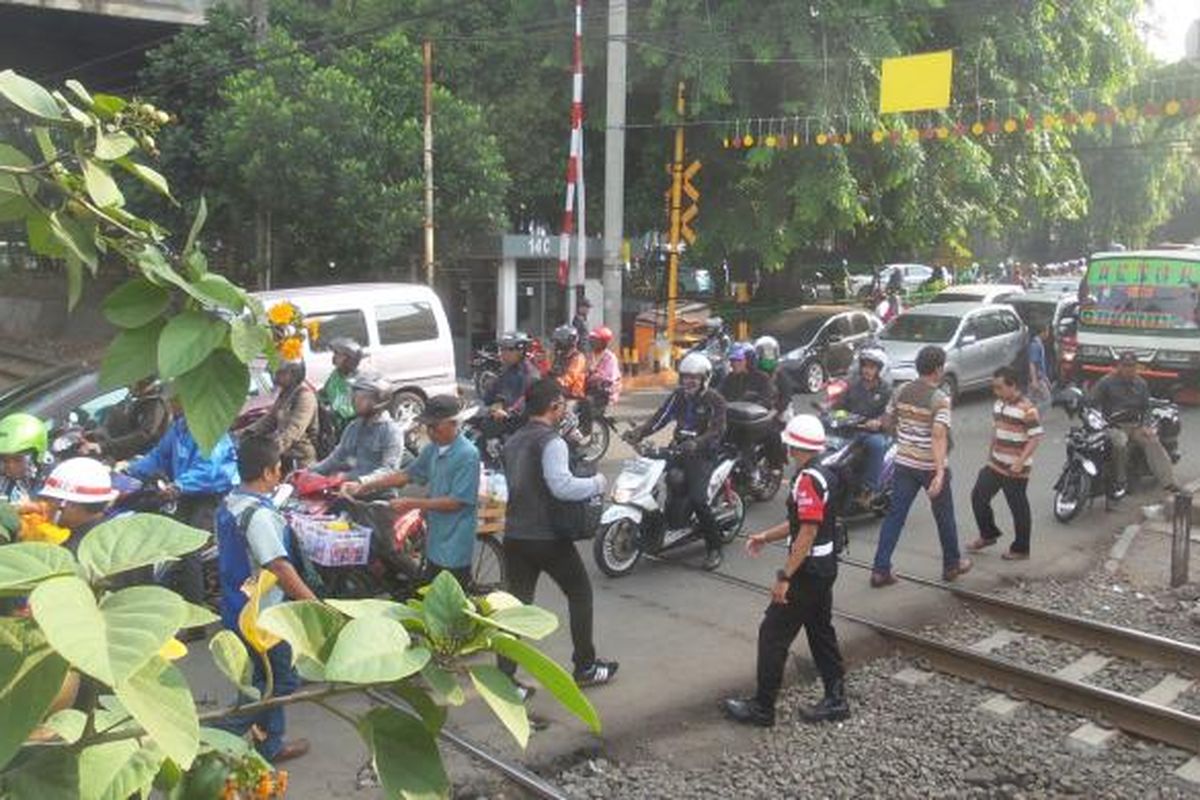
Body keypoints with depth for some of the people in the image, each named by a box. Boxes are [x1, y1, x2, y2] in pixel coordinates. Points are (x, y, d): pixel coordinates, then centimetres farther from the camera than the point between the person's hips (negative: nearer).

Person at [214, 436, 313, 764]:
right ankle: (223, 736, 9)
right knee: (281, 682, 5)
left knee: (273, 679, 20)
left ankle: (271, 744, 28)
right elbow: (280, 568, -30)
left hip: (237, 609, 9)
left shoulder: (228, 505, 4)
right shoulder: (259, 515, -25)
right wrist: (315, 604, -27)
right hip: (262, 615, -9)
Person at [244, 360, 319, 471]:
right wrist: (249, 432, 4)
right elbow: (271, 418, 19)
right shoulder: (285, 393, 11)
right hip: (286, 455, 9)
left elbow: (293, 430, -30)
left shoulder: (305, 396, -19)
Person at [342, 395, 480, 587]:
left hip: (454, 551, -8)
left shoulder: (467, 455, -18)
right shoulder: (433, 449, 7)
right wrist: (364, 487, 6)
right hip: (434, 544, 8)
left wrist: (413, 504, -16)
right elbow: (406, 474, 14)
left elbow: (456, 501, -19)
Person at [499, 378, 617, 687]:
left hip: (514, 536, 7)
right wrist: (596, 484, -13)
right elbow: (562, 486, -29)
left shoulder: (513, 442, 11)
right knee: (580, 593, 13)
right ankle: (585, 667, 21)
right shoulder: (551, 441, -16)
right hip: (548, 538, -7)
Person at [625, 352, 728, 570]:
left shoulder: (715, 400, -7)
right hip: (679, 447, 7)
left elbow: (718, 429, -18)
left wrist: (696, 442, -37)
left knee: (697, 499, -22)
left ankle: (714, 547, -6)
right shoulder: (678, 396, 10)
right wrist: (639, 432, -15)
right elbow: (660, 418, 2)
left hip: (702, 453, -6)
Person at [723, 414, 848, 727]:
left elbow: (808, 532, -26)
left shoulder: (807, 480, -22)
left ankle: (762, 708, 6)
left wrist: (785, 576, -23)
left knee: (773, 635, -1)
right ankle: (835, 699, 25)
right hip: (824, 568, 10)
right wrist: (766, 536, 19)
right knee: (821, 631, 18)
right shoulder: (825, 475, 9)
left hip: (807, 570, -10)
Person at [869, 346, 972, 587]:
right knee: (944, 517, 15)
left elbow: (887, 422, 11)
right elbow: (939, 436, -28)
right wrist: (940, 474, -33)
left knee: (895, 515, 5)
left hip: (904, 464, 5)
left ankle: (880, 570, 1)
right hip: (931, 466, -4)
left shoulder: (901, 391, 0)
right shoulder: (940, 399, -17)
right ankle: (952, 565, 31)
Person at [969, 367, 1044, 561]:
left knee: (1019, 509, 4)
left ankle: (1021, 549, 18)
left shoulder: (1027, 409, -18)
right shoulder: (998, 404, 7)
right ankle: (988, 534, 28)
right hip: (995, 464, 8)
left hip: (1015, 470, -8)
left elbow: (1036, 437, -20)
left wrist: (1021, 462, -26)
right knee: (978, 497, 8)